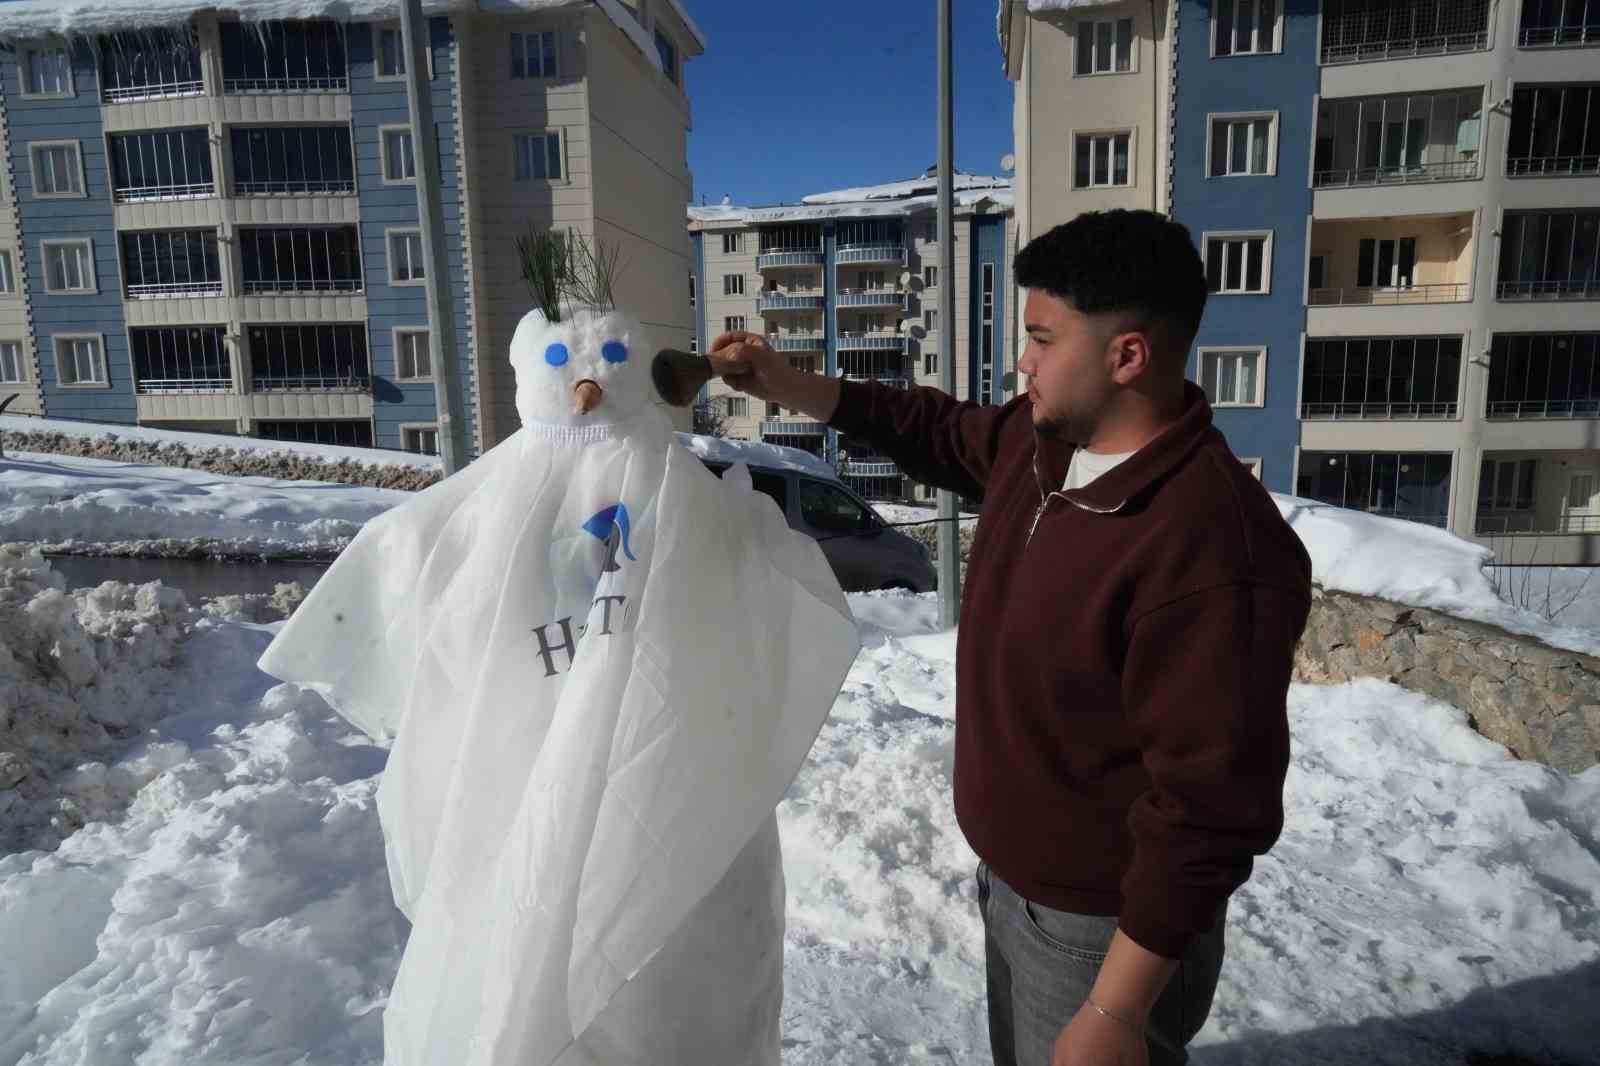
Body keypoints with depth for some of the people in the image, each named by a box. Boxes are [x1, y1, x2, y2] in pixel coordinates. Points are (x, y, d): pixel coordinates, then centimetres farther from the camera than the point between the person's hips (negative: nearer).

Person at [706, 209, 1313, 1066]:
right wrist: (784, 384, 6)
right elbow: (941, 432, 14)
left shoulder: (1212, 554, -33)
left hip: (1108, 924, -8)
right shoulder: (1038, 440, -6)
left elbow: (1208, 809, -29)